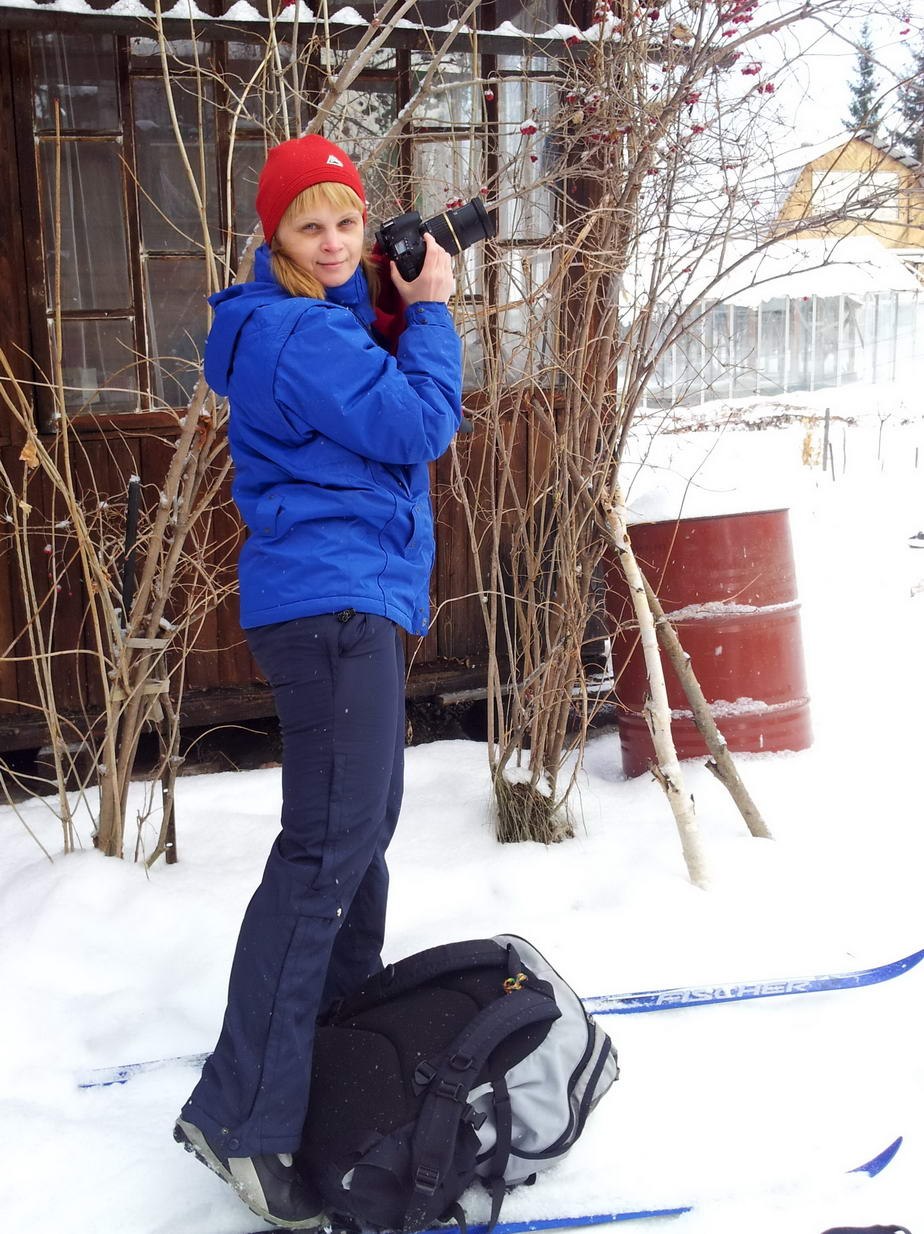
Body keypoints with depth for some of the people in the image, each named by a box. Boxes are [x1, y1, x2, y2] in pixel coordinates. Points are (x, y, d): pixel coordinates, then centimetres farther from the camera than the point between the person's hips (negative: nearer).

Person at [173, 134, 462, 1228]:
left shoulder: (325, 318, 17)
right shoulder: (296, 332, -15)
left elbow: (382, 401, 22)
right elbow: (420, 423, -18)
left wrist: (398, 304, 10)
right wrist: (428, 309, -4)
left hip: (353, 599, 11)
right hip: (331, 599, -11)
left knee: (365, 821, 19)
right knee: (327, 844, -15)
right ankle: (241, 1115, -13)